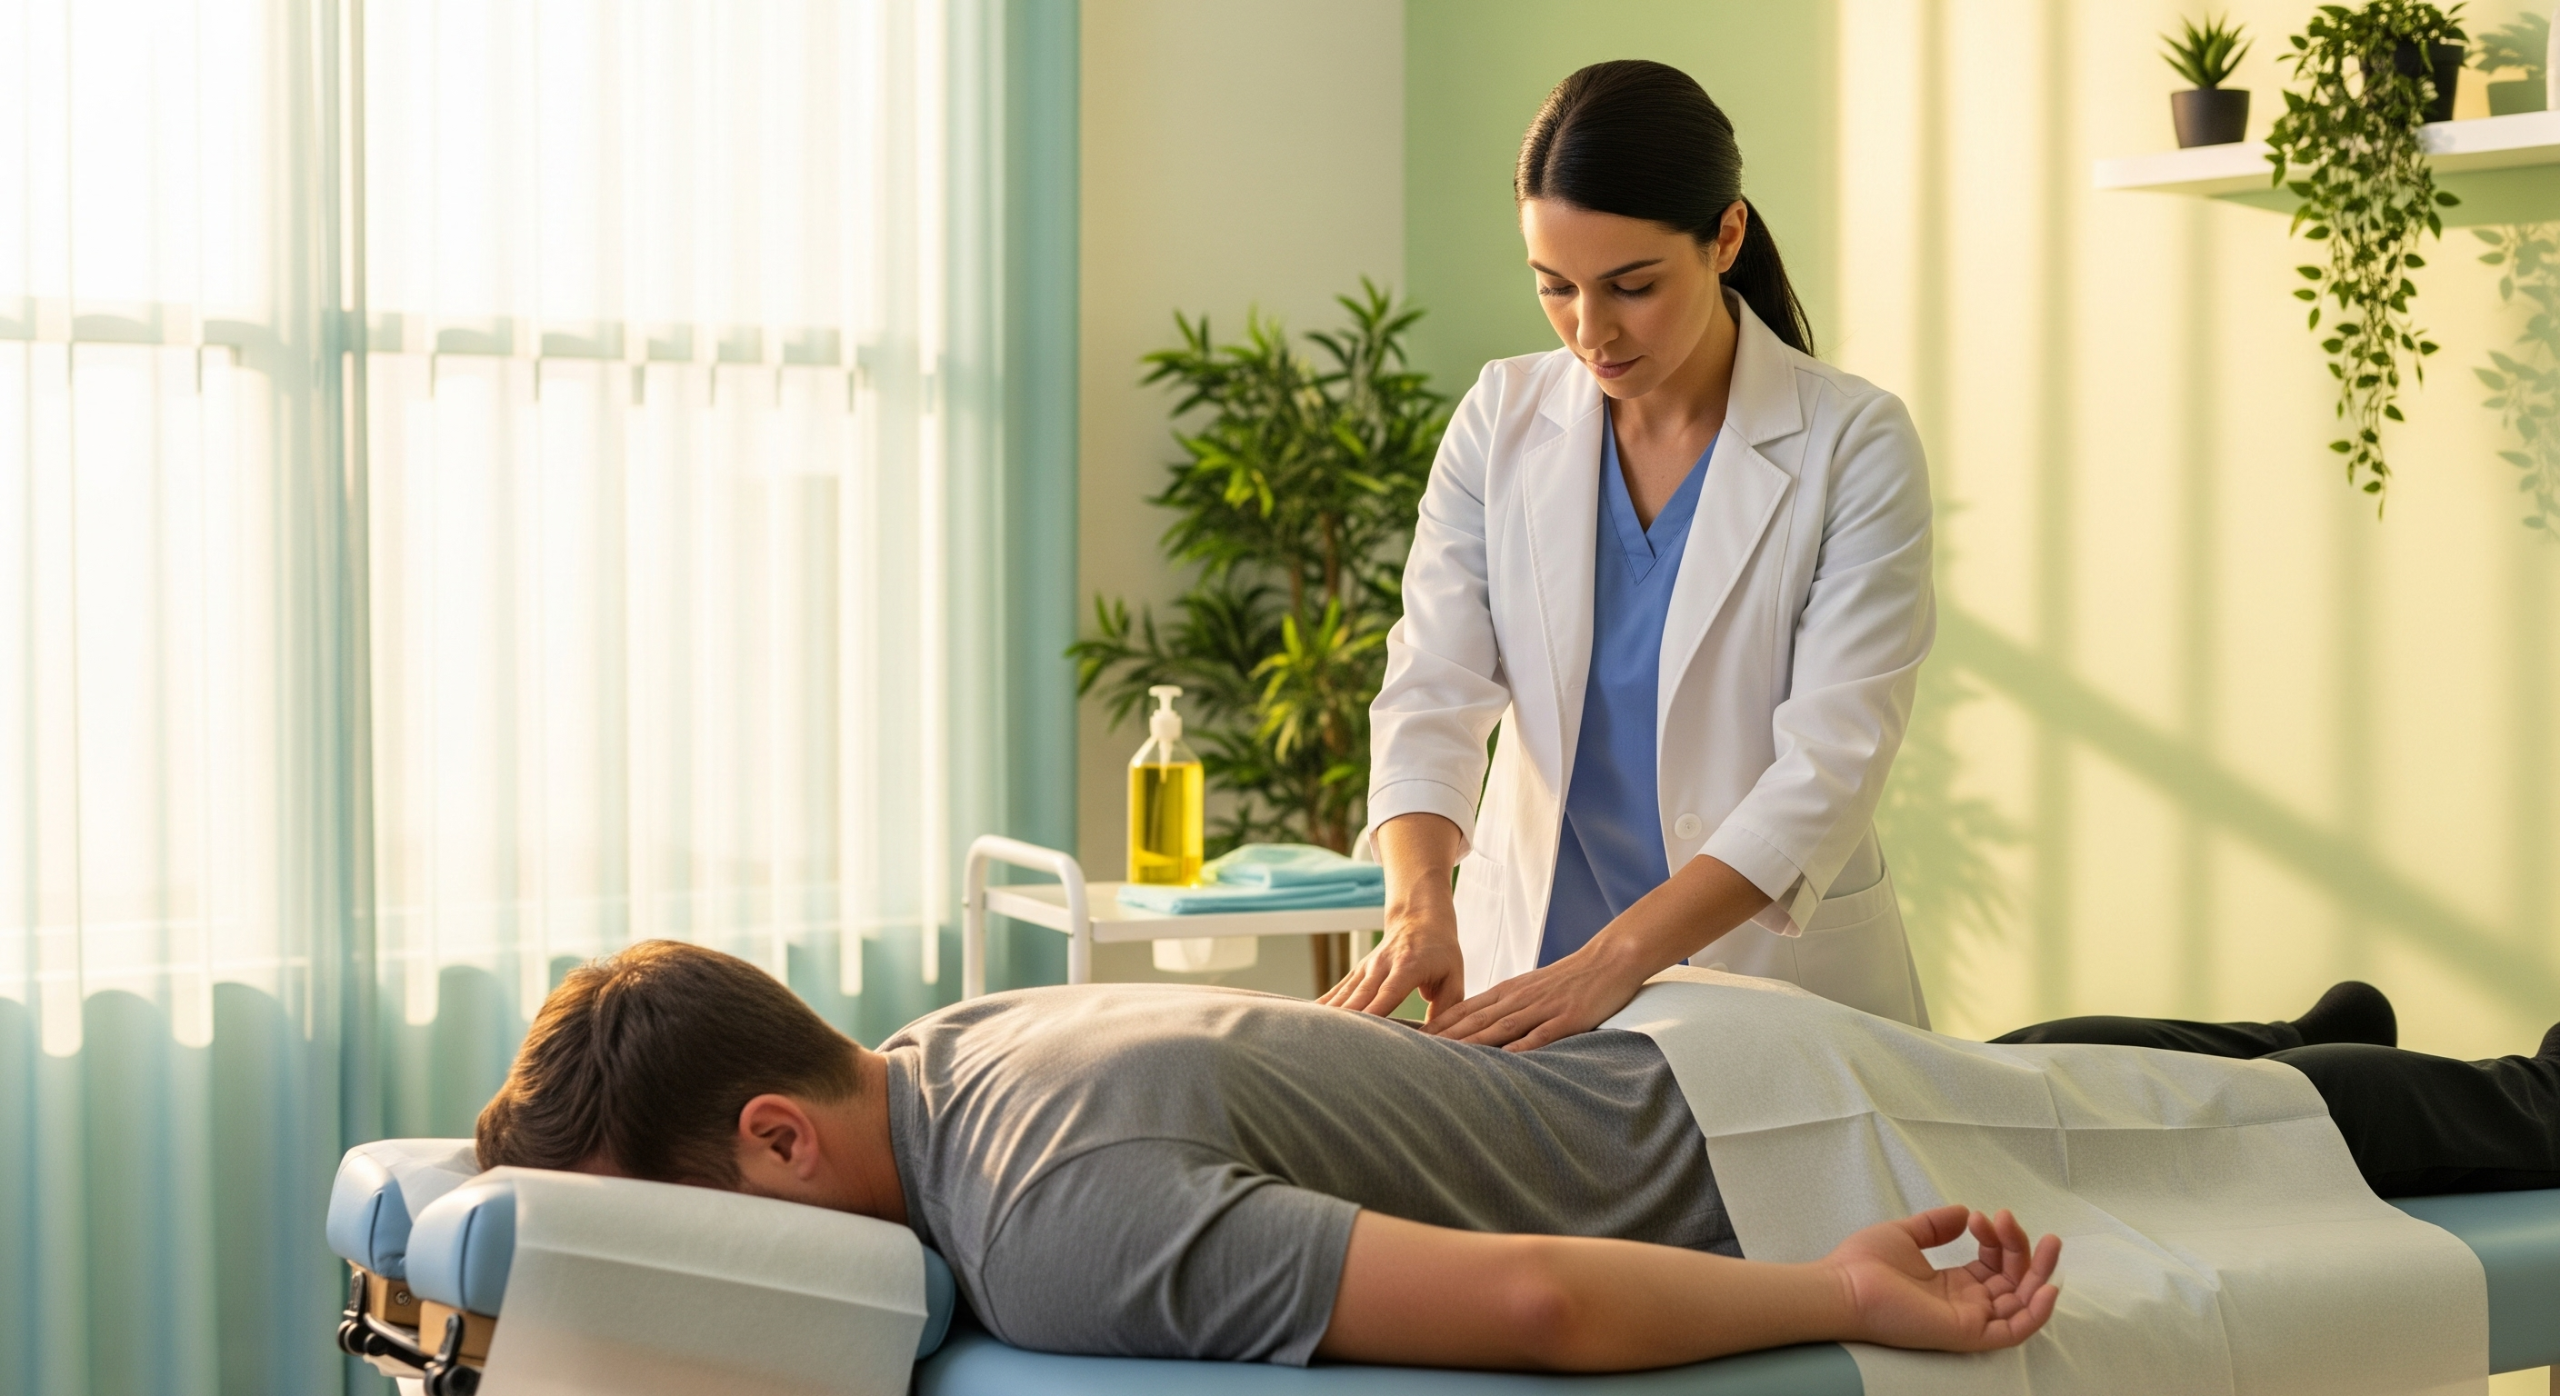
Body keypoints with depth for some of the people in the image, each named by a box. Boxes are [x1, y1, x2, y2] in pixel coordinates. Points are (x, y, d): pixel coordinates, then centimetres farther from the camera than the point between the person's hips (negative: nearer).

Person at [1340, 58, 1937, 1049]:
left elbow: (1830, 763, -19)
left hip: (1775, 975, -2)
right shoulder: (1503, 420, 0)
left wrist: (1617, 958, -30)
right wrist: (1420, 900, -27)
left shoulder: (1854, 447, -11)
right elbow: (1433, 686, -7)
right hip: (1529, 957, 3)